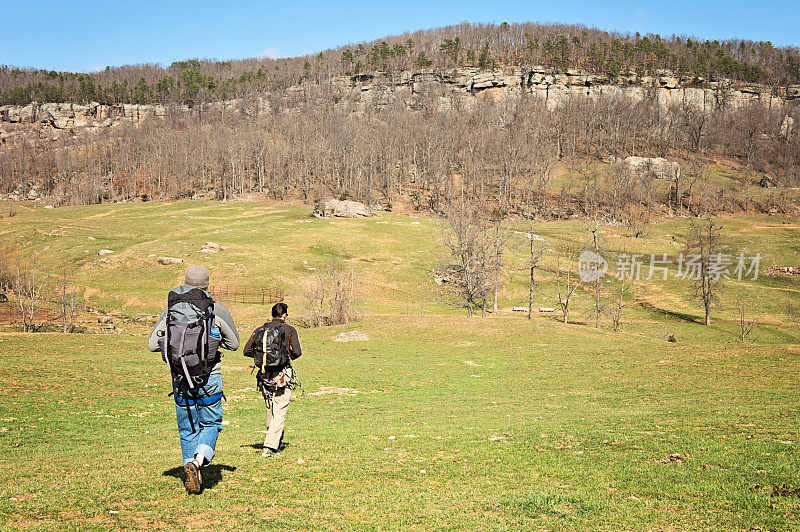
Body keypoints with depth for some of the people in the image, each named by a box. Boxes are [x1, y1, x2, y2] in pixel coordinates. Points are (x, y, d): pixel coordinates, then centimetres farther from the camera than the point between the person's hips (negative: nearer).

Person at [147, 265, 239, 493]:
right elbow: (233, 343, 4)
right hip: (209, 379, -2)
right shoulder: (218, 311, -6)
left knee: (187, 428, 16)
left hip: (180, 379, 2)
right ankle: (200, 458, -12)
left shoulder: (170, 310, 0)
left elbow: (152, 344, 2)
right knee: (211, 423, 12)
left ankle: (190, 464, 7)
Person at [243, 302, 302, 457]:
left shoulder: (260, 330, 8)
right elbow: (297, 352, -10)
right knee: (279, 412, -3)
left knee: (270, 410, 19)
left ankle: (276, 443, 30)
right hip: (283, 374, -4)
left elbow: (247, 351, 4)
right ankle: (269, 447, -12)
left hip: (265, 375, 4)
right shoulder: (289, 330, -2)